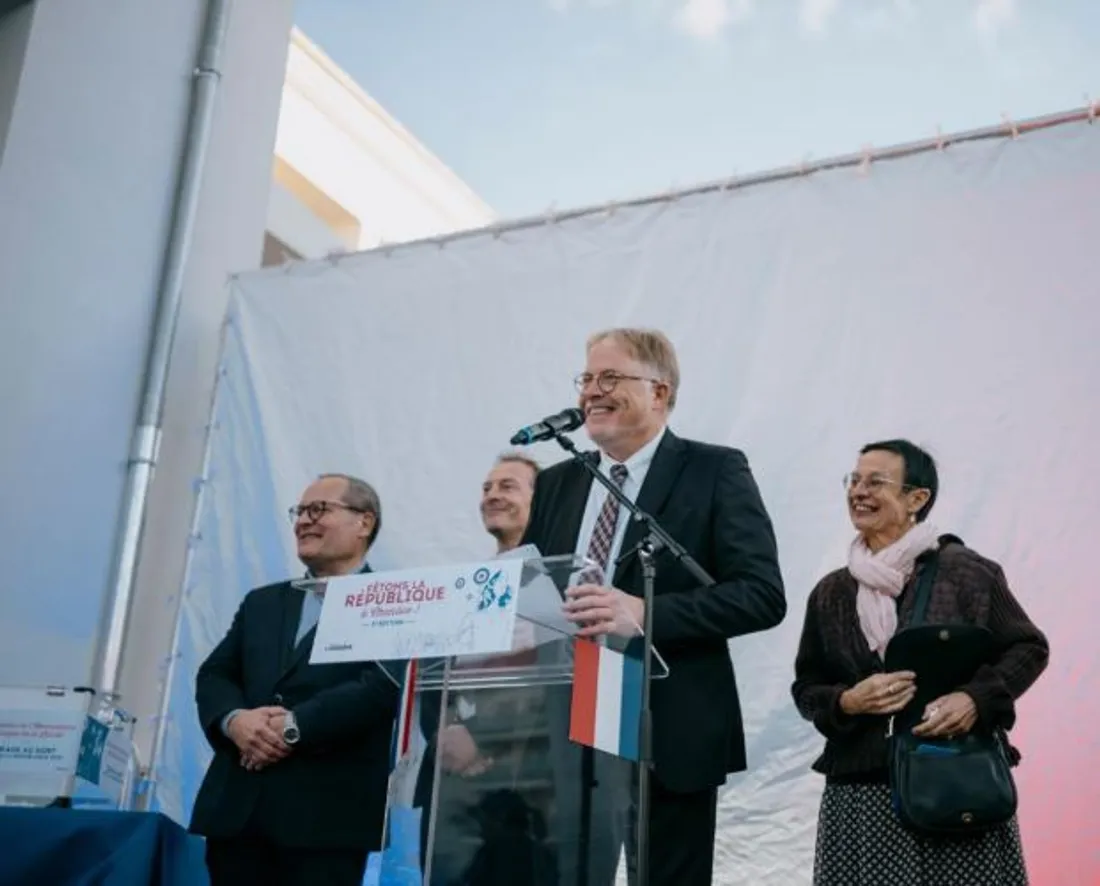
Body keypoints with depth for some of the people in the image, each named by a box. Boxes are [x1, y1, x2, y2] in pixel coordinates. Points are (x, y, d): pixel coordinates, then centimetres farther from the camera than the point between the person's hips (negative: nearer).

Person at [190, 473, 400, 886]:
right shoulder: (262, 602, 21)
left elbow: (380, 688, -13)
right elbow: (213, 676, 13)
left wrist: (293, 727, -18)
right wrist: (235, 720, -9)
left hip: (328, 812, -5)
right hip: (237, 805, 6)